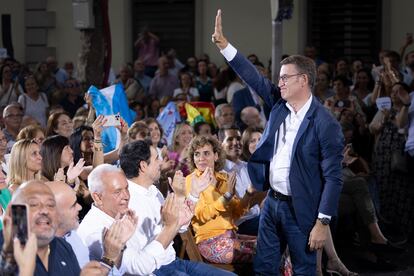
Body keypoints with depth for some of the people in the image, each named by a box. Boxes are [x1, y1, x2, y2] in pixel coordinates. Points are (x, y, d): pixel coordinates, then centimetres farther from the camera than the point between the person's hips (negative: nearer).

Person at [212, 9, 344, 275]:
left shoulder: (326, 124, -16)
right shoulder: (279, 104, 3)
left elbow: (333, 178, -17)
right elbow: (253, 76, 4)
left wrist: (323, 223, -19)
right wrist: (223, 44, -4)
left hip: (300, 209, -7)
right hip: (272, 202, 7)